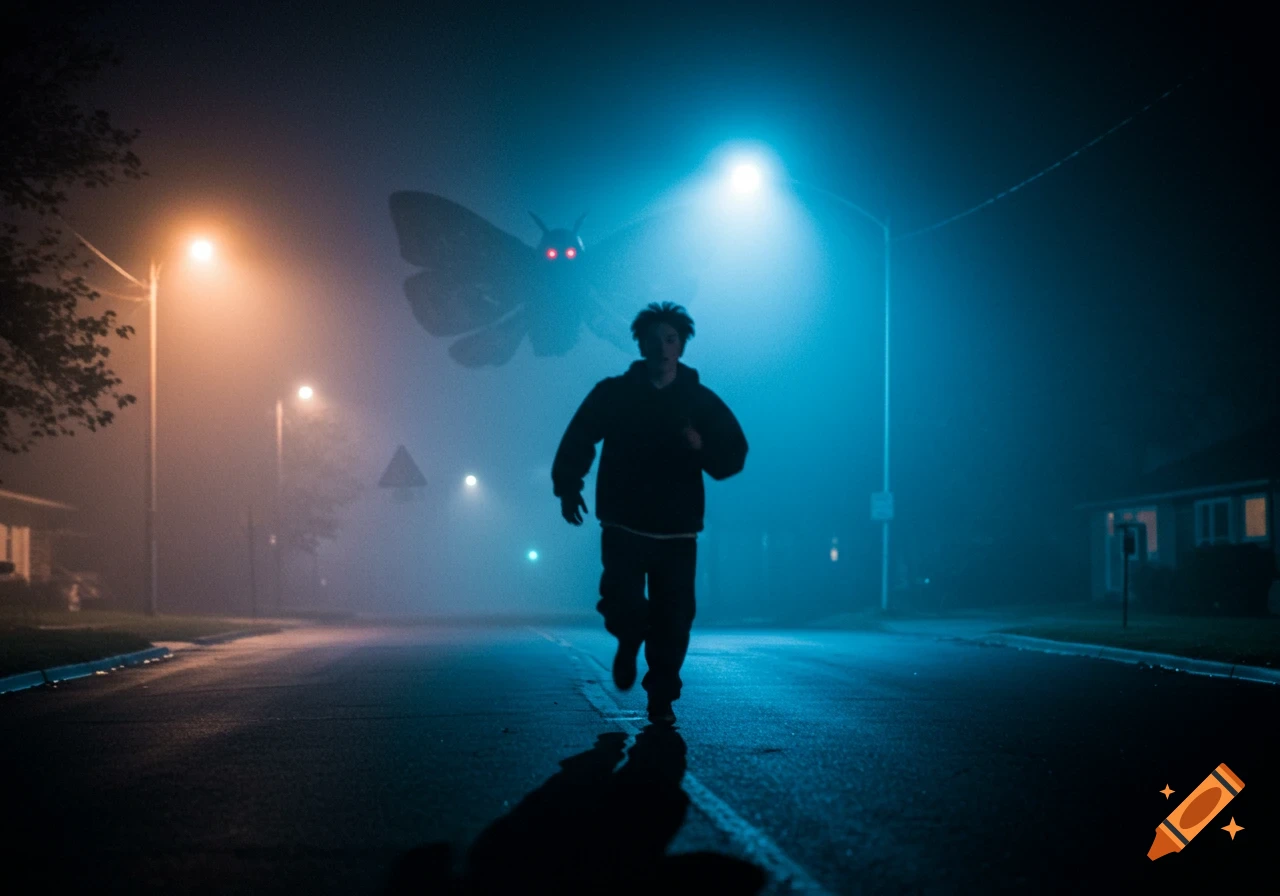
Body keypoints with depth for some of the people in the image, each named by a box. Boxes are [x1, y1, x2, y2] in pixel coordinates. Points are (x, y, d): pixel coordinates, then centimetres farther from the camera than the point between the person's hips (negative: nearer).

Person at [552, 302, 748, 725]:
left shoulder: (702, 401, 6)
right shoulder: (613, 394, 4)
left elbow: (734, 453, 5)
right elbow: (577, 440, 6)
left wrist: (702, 447, -16)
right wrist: (567, 487, -6)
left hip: (677, 530, 1)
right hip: (624, 525, -1)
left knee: (673, 619, -3)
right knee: (623, 605, -15)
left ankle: (661, 699, 11)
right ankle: (628, 644, 20)